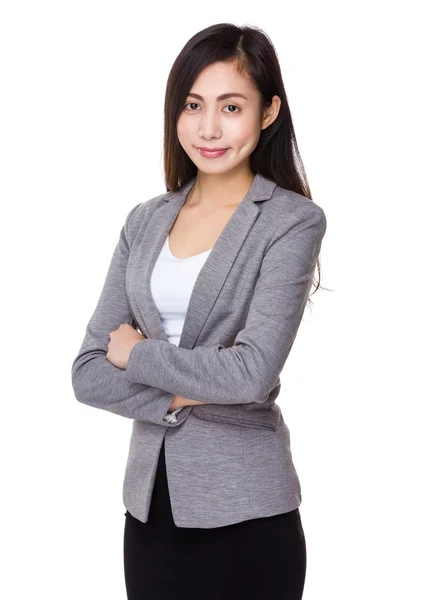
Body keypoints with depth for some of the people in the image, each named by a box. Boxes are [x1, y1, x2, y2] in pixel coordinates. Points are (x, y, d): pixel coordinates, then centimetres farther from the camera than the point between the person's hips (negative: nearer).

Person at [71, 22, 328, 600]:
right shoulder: (147, 221, 6)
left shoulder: (293, 221, -8)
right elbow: (88, 373, 1)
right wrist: (183, 397, -14)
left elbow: (252, 373, -20)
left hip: (245, 513, -4)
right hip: (150, 503, 4)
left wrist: (137, 353, -8)